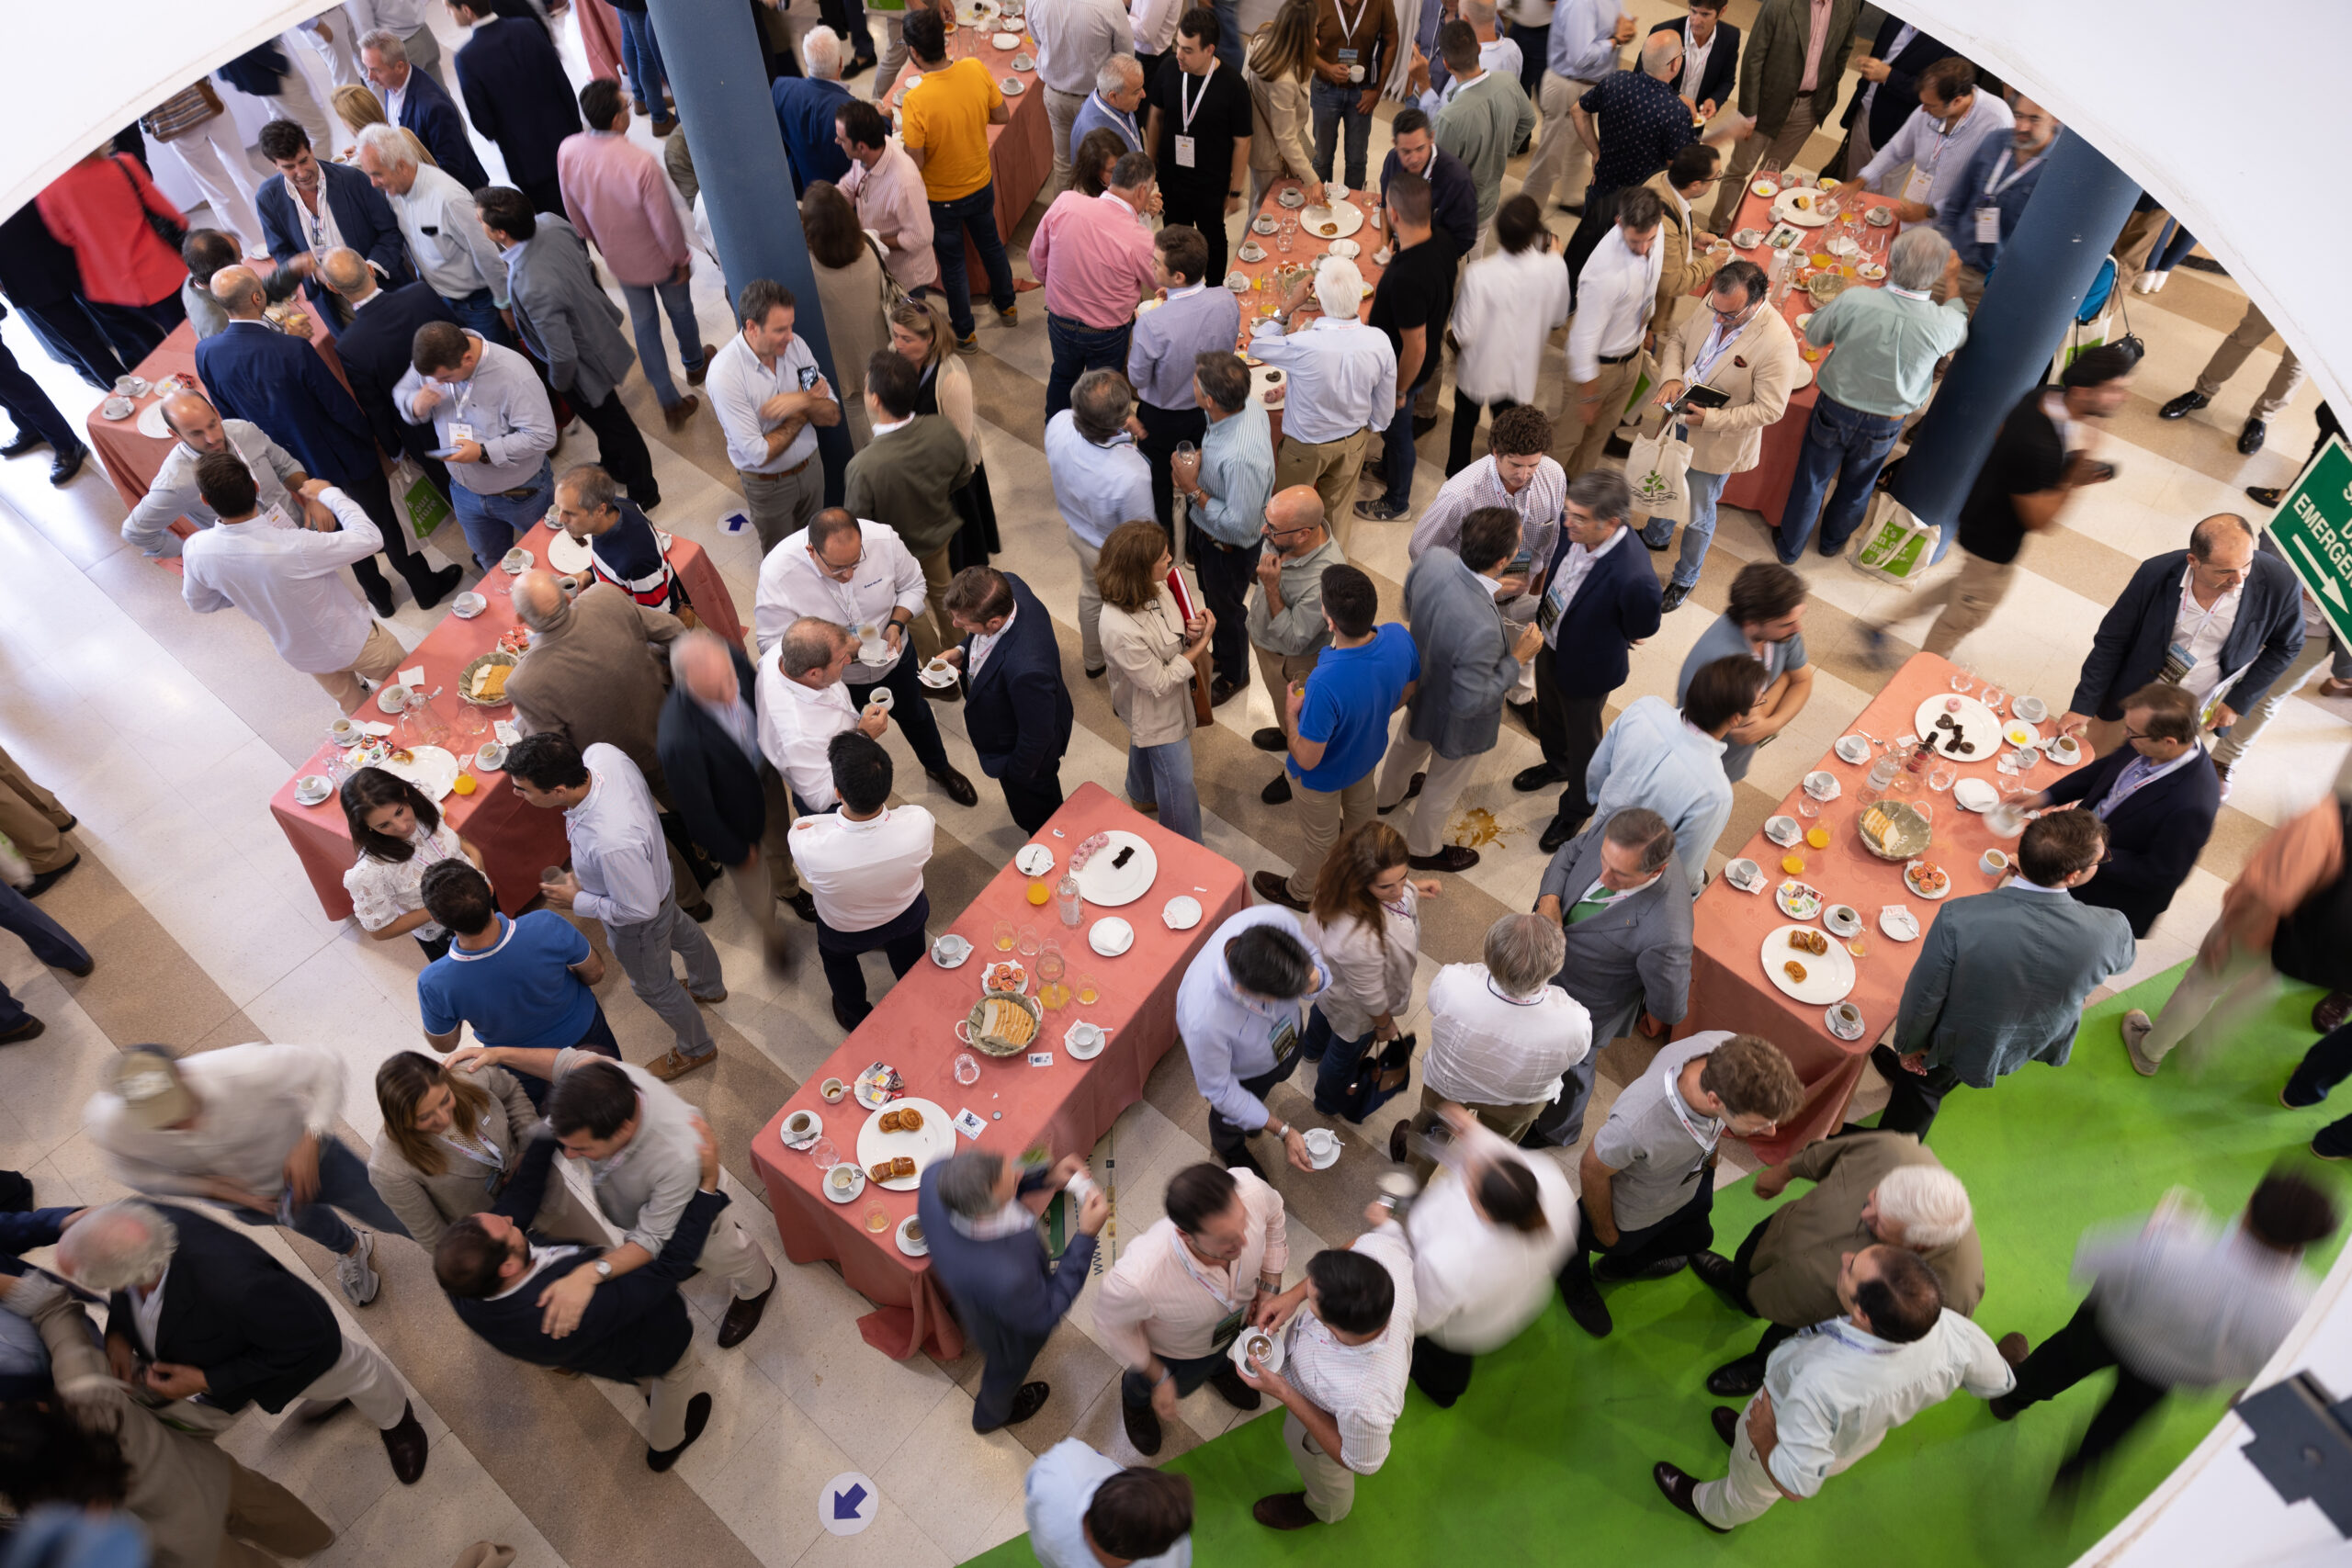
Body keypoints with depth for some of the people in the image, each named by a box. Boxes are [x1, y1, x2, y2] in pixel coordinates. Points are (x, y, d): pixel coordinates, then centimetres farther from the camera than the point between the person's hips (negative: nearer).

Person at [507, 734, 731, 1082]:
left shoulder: (611, 844, -50)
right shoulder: (601, 753, -29)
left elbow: (640, 909, -34)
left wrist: (578, 901, -18)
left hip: (639, 923, -7)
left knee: (653, 986, 24)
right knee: (680, 931, 37)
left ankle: (696, 1049, 54)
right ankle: (709, 987, 70)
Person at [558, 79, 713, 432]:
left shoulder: (568, 151, -18)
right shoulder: (641, 162, -36)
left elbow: (574, 211, -2)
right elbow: (665, 221, -25)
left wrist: (597, 241, 17)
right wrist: (681, 258, -7)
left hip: (619, 259, 4)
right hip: (658, 257, -4)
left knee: (643, 322, 20)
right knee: (679, 309, 25)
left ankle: (669, 402, 25)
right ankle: (694, 364, 53)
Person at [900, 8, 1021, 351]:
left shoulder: (916, 102, -32)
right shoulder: (976, 70, -19)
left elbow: (915, 163, -25)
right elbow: (1003, 116, -6)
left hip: (942, 198, -4)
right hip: (981, 185, 4)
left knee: (952, 265, 18)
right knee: (991, 245, 29)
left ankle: (965, 335, 36)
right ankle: (1006, 306, 51)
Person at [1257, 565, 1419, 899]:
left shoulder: (1325, 684, -48)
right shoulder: (1399, 637, -30)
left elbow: (1307, 759, -33)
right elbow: (1406, 693, -6)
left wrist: (1290, 712, -16)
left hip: (1326, 774, -5)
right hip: (1369, 751, 6)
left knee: (1322, 834, 25)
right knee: (1360, 803, 38)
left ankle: (1299, 892, 56)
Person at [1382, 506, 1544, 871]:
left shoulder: (1432, 558, -27)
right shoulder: (1482, 630, -47)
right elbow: (1469, 702, -32)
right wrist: (1517, 659, -25)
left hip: (1421, 686, 7)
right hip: (1457, 721, -6)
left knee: (1409, 742, 38)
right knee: (1443, 787, 25)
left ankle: (1387, 796, 70)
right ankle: (1422, 850, 55)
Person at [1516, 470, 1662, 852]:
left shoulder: (1633, 578, -42)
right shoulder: (1573, 530, -25)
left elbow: (1640, 629, -19)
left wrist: (1597, 637, -6)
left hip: (1586, 668, -6)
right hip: (1549, 645, 6)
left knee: (1582, 742, 22)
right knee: (1548, 715, 34)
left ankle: (1575, 809, 51)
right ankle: (1555, 764, 66)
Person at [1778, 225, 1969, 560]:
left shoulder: (1854, 301, -31)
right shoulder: (1947, 324, -26)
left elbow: (1813, 335, -11)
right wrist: (1951, 284, 13)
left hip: (1834, 410, -1)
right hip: (1885, 426, 1)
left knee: (1812, 482, 22)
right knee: (1857, 488, 28)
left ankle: (1789, 547, 41)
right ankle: (1833, 540, 53)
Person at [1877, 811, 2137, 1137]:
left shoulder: (1958, 918, -38)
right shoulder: (2110, 930, -32)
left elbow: (1924, 996, -23)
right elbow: (2124, 958, -4)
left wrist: (1909, 1046, -3)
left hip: (1960, 1046, -2)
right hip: (2039, 1046, 2)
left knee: (1922, 1082, 29)